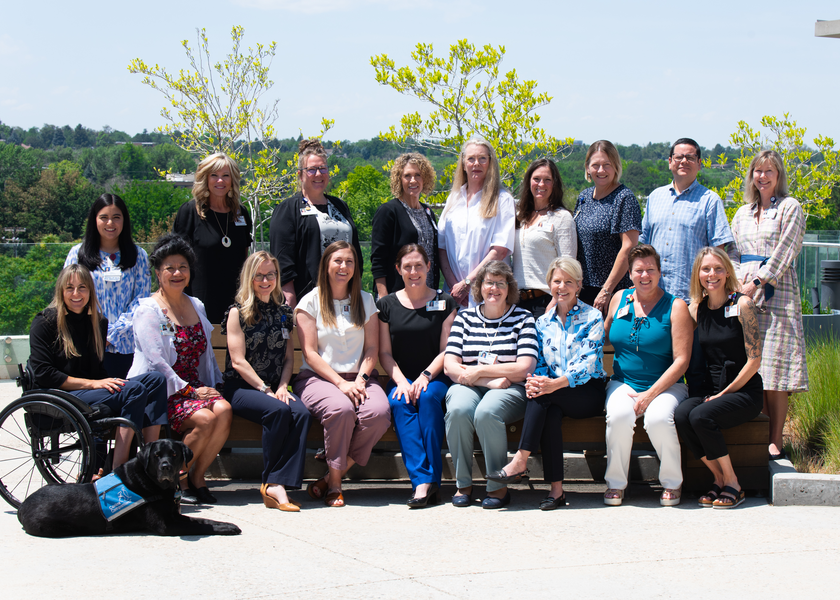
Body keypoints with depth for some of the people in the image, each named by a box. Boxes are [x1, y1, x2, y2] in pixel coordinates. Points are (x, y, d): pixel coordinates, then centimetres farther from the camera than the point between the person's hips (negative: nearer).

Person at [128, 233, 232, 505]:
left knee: (223, 409, -26)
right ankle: (175, 480, -9)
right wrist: (191, 391, -16)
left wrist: (214, 386, 6)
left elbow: (207, 353, 23)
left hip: (194, 387, 6)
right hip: (161, 391, -6)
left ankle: (197, 477, -11)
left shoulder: (196, 306, 18)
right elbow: (156, 361, -12)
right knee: (204, 419, -30)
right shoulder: (148, 310, -4)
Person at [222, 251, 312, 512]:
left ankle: (278, 484, -32)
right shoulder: (238, 312, 1)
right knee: (278, 411, -34)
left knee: (301, 413, -28)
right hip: (241, 388, -4)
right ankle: (270, 482, -21)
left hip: (275, 387, 4)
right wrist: (265, 390, -14)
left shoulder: (282, 312, 16)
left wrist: (282, 387, -3)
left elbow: (289, 358, 16)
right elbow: (238, 361, -7)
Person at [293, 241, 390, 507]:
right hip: (318, 377, -3)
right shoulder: (310, 302, 5)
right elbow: (310, 353, -3)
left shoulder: (365, 301, 15)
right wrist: (340, 383, -15)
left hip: (359, 377, 3)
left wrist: (359, 380, -10)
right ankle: (334, 485, -19)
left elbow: (371, 348, 9)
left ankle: (331, 478, -17)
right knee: (341, 408, -36)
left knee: (379, 412, -30)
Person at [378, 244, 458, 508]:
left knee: (428, 397, -34)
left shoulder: (444, 303, 7)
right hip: (401, 378, 1)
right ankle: (422, 481, -39)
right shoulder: (387, 305, 10)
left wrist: (426, 376, -15)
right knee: (399, 402, -31)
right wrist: (401, 381, -11)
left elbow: (446, 350, 2)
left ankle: (432, 478, -34)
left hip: (435, 377, -1)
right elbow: (385, 353, 7)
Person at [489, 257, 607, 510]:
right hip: (555, 397, 3)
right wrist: (533, 381, -16)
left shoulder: (592, 317, -1)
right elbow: (538, 363, 10)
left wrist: (556, 383, -29)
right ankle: (556, 489, -35)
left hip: (588, 392, -3)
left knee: (543, 396, -33)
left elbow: (587, 363, -13)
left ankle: (520, 461, -32)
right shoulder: (543, 322, 15)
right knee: (550, 413, -34)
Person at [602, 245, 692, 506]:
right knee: (619, 415, -31)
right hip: (623, 383, 3)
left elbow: (681, 360, -8)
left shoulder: (675, 307, -3)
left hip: (666, 386, -2)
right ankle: (615, 483, -11)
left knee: (658, 418, -34)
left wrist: (650, 394, -16)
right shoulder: (620, 299, 9)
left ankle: (672, 483, -9)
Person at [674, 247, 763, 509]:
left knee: (700, 416, -30)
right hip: (710, 390, 5)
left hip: (745, 391, -5)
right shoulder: (696, 308, 8)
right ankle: (719, 478, -8)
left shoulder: (741, 304, -7)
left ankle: (732, 484, -13)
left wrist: (724, 393, -9)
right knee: (681, 415, -25)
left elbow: (754, 360, -9)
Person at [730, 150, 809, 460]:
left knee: (774, 374, -7)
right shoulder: (743, 213, 19)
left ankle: (775, 441, -3)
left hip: (776, 294, -5)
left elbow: (784, 252, -6)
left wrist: (757, 282, -12)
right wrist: (738, 282, 0)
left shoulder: (790, 208, 3)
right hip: (745, 293, 5)